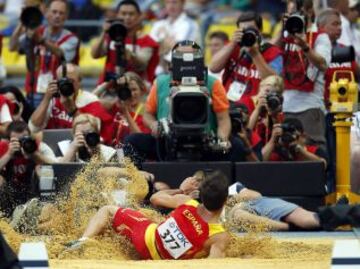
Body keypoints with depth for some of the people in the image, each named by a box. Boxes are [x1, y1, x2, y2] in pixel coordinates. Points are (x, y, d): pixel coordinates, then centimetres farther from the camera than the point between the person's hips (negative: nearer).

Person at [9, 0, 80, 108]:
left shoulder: (71, 39, -3)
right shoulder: (34, 33, 7)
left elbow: (59, 52, -25)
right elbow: (12, 47, -6)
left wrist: (41, 40, -44)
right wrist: (21, 25, -21)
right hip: (35, 94, 3)